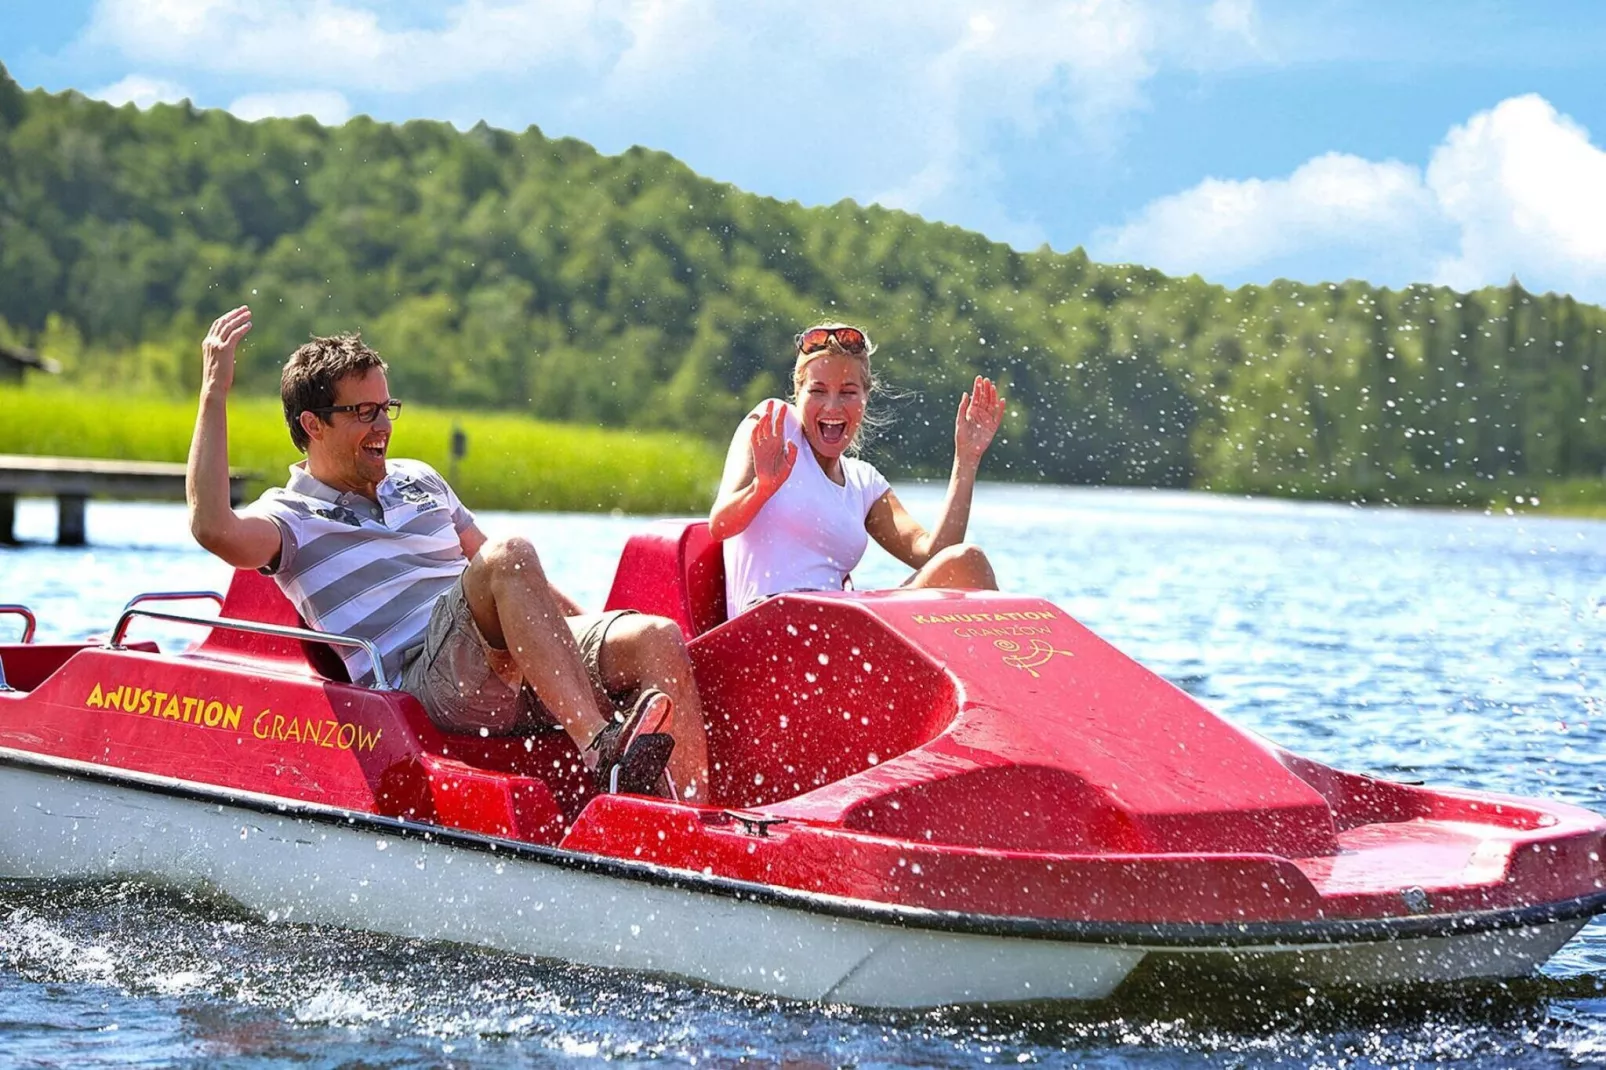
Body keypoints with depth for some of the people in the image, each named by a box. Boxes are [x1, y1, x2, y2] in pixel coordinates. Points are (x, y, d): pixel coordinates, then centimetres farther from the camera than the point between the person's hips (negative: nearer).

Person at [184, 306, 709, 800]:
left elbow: (514, 581, 32)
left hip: (523, 669, 7)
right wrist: (214, 393, -12)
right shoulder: (291, 516, 8)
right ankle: (602, 750, -47)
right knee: (511, 555, -33)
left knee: (659, 638, -18)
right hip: (424, 678, -7)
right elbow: (213, 528, -16)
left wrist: (589, 630, 19)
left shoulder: (418, 480, 29)